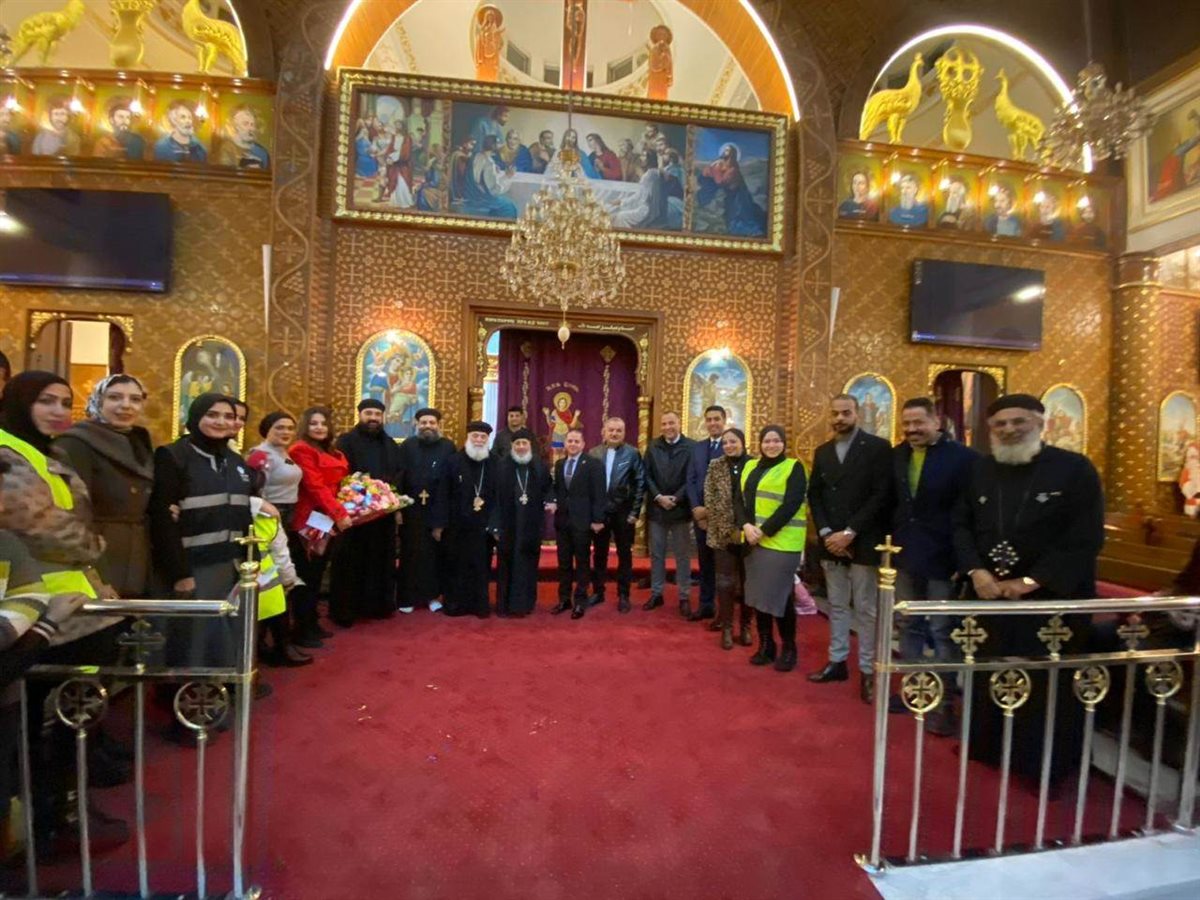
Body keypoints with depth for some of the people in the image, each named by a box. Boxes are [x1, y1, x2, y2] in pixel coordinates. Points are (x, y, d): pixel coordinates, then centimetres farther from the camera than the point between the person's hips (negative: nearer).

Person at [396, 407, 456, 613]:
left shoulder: (448, 447, -2)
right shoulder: (408, 446, 2)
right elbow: (399, 478, -1)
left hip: (438, 510, -1)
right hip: (411, 509, 1)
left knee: (435, 552, 8)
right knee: (410, 553, 7)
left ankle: (433, 594, 20)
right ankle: (408, 596, 19)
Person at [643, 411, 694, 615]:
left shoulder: (690, 447, -3)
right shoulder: (652, 446, 6)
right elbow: (647, 476, 2)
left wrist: (676, 498, -14)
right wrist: (658, 497, -10)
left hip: (680, 508, -3)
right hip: (656, 508, 3)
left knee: (682, 555, 6)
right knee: (656, 554, 11)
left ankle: (684, 597, 16)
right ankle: (656, 593, 22)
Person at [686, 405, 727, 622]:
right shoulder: (697, 447, 12)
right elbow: (691, 480, 8)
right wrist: (696, 508, -6)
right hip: (701, 513, 5)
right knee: (705, 562, 13)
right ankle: (706, 605, 24)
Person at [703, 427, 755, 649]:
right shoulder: (715, 466, 3)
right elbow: (709, 499, -1)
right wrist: (727, 528, -8)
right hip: (722, 532, 0)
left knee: (747, 580, 9)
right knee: (725, 581, 4)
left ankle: (745, 627, 23)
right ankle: (727, 627, 16)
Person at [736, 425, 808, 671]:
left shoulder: (794, 468, -4)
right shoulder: (750, 466, 12)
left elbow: (791, 505, -14)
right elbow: (739, 500, 7)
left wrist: (764, 531, -18)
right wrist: (746, 526, -10)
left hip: (781, 541, -5)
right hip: (753, 540, 5)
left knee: (779, 595, -1)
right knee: (759, 594, 10)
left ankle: (788, 649, 17)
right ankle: (765, 646, 24)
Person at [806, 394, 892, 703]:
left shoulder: (878, 447, -5)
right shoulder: (822, 452, 11)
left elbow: (881, 495, -12)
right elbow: (814, 495, 9)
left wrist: (849, 532, -16)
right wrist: (826, 533, -6)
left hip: (863, 542, -5)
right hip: (830, 542, 5)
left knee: (866, 608, 4)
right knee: (837, 605, 14)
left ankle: (867, 671, 16)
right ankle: (837, 661, 25)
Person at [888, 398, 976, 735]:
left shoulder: (962, 457, -12)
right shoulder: (897, 455, 4)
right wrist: (893, 538, 8)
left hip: (943, 558, -5)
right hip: (906, 556, 6)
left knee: (942, 632, 5)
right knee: (909, 626, 16)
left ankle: (945, 703, 19)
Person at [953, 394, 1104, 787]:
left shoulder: (1076, 469, -8)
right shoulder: (980, 469, 4)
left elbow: (1086, 539, -12)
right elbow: (961, 524, 6)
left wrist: (1029, 581, -17)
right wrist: (976, 571, -10)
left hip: (1052, 599, -3)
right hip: (989, 595, 4)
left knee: (1047, 687, 7)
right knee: (989, 680, 14)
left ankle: (1047, 767, 26)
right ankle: (988, 748, 33)